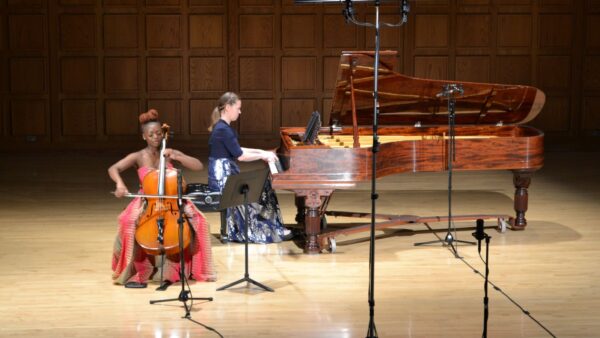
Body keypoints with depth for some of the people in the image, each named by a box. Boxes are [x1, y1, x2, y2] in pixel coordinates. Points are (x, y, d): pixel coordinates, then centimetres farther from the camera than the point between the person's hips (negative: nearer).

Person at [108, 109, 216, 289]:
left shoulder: (171, 153, 2)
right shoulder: (138, 157, -2)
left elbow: (199, 166, -5)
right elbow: (113, 169, -10)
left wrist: (176, 157, -17)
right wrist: (120, 184, -31)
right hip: (146, 202, -1)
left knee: (196, 221, -24)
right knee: (130, 223, -33)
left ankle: (172, 269, -10)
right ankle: (138, 271, -16)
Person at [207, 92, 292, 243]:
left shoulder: (225, 127, 12)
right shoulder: (223, 130, -19)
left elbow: (237, 150, 20)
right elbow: (240, 156, -20)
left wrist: (261, 152, 14)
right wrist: (262, 156, -7)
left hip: (225, 174, 10)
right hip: (223, 178, -10)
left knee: (262, 185, 8)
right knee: (260, 188, -6)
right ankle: (269, 231, 7)